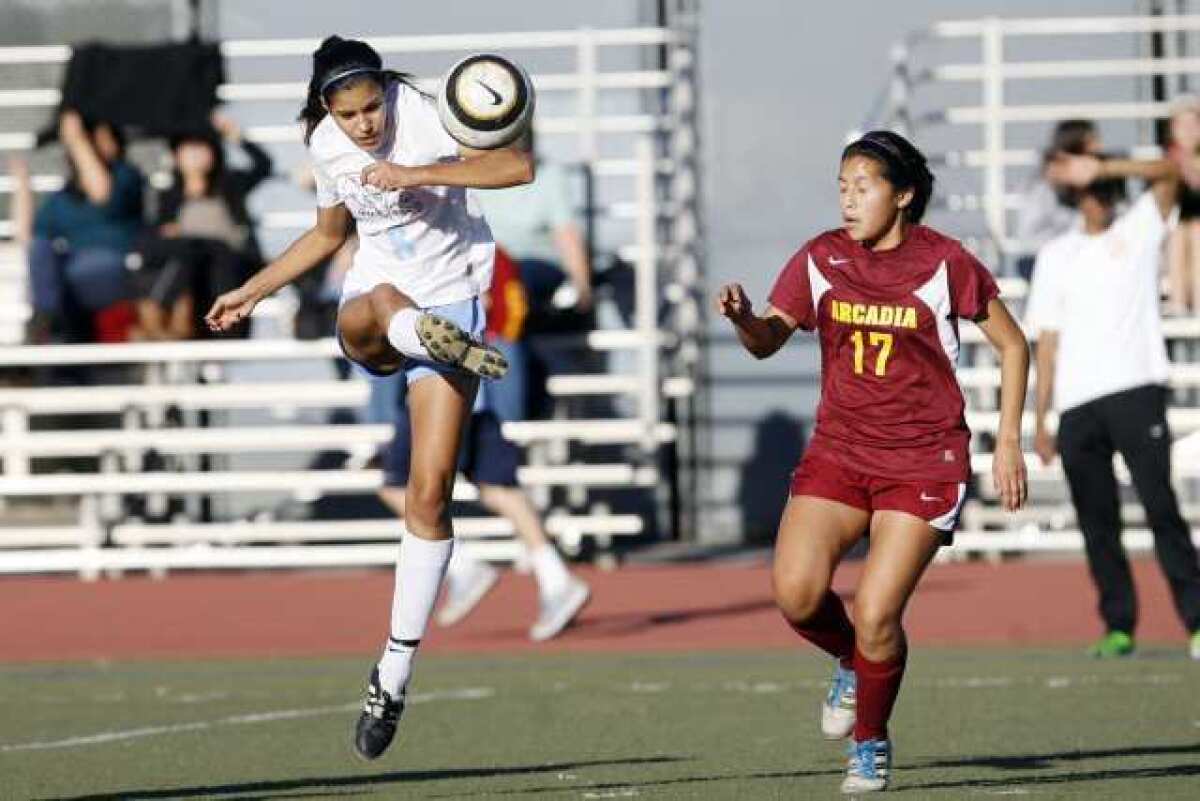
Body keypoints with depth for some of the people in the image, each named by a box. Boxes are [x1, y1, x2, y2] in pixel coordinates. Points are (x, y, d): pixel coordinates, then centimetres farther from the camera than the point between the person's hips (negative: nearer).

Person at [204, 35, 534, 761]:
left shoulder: (425, 117, -13)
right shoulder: (327, 148, 3)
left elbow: (518, 167, -25)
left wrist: (416, 174, -30)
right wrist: (254, 291, 24)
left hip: (451, 299, -4)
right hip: (376, 295, 4)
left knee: (430, 493, -10)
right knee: (374, 310, -39)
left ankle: (395, 674, -2)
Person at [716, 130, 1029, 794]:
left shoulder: (944, 264, -6)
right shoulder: (821, 259, 2)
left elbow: (1012, 344, 4)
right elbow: (769, 341, 0)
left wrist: (1008, 441, -1)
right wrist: (743, 318, -24)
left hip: (924, 460, -3)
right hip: (838, 452, 3)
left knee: (875, 614, -13)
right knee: (795, 593, -16)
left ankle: (871, 744, 13)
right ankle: (851, 663, 19)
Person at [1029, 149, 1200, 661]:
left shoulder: (1140, 230, 13)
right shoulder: (1056, 255, 18)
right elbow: (1048, 339, 14)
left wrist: (1100, 168, -13)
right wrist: (1039, 421, 7)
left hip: (1136, 389, -3)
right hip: (1077, 405, 3)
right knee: (1096, 521, 2)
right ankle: (1118, 627, 7)